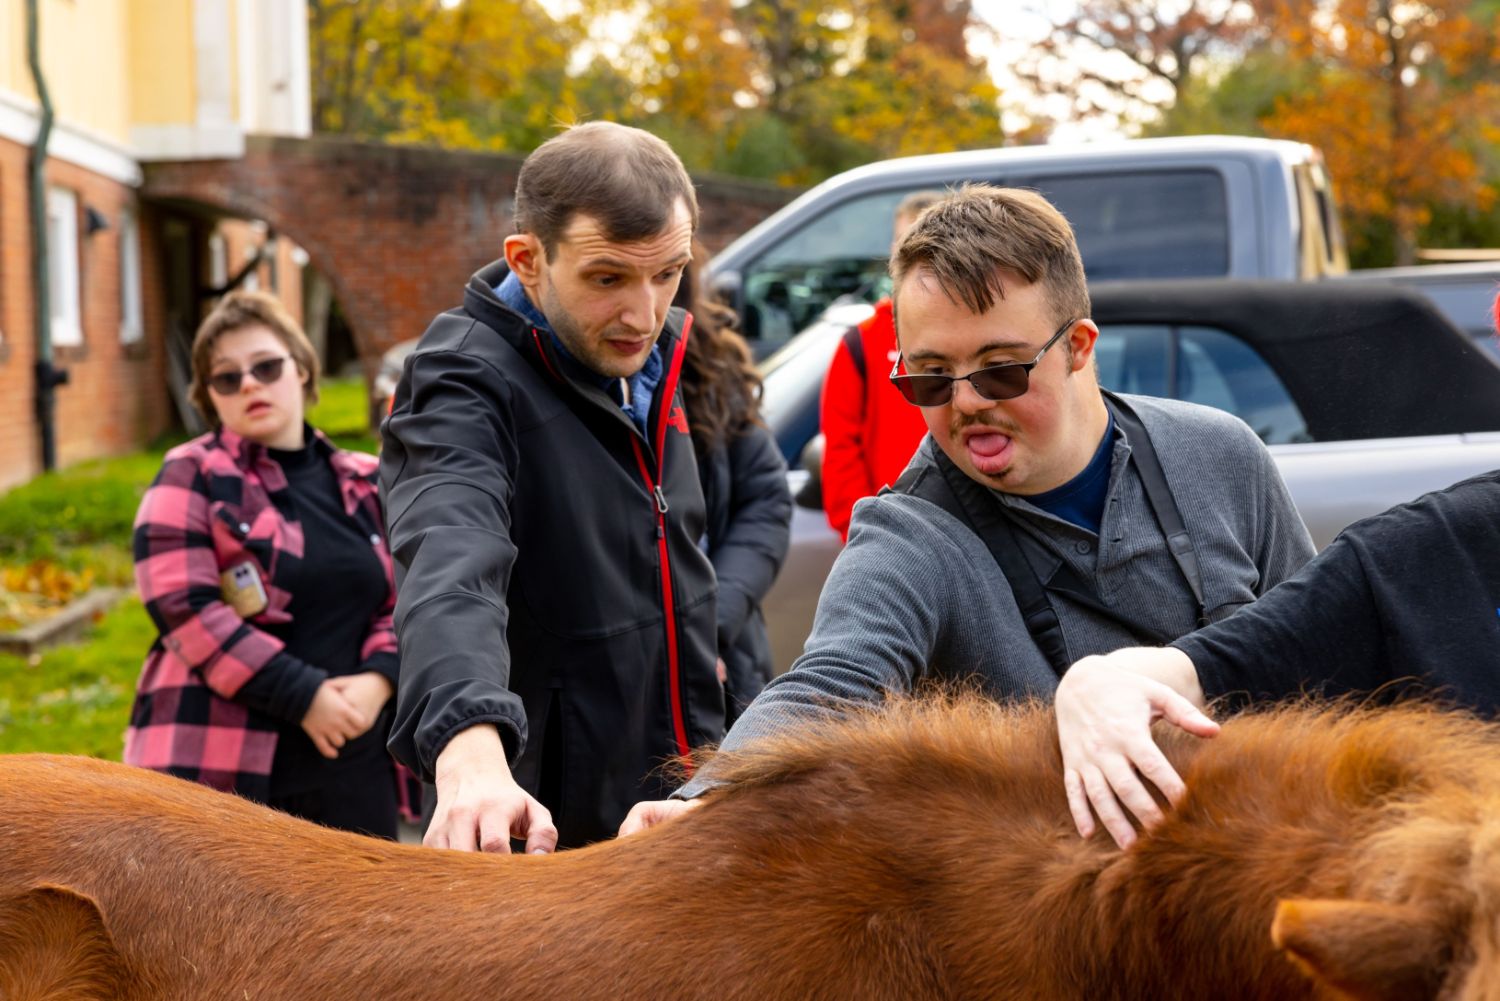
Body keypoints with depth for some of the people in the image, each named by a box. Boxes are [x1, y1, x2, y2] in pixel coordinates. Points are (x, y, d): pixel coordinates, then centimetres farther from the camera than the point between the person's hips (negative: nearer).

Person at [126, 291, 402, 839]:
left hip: (353, 763, 5)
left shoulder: (364, 484, 15)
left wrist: (378, 679, -7)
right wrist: (302, 695, -15)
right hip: (221, 762, -5)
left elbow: (405, 600, 15)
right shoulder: (191, 476, 1)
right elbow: (184, 607, -10)